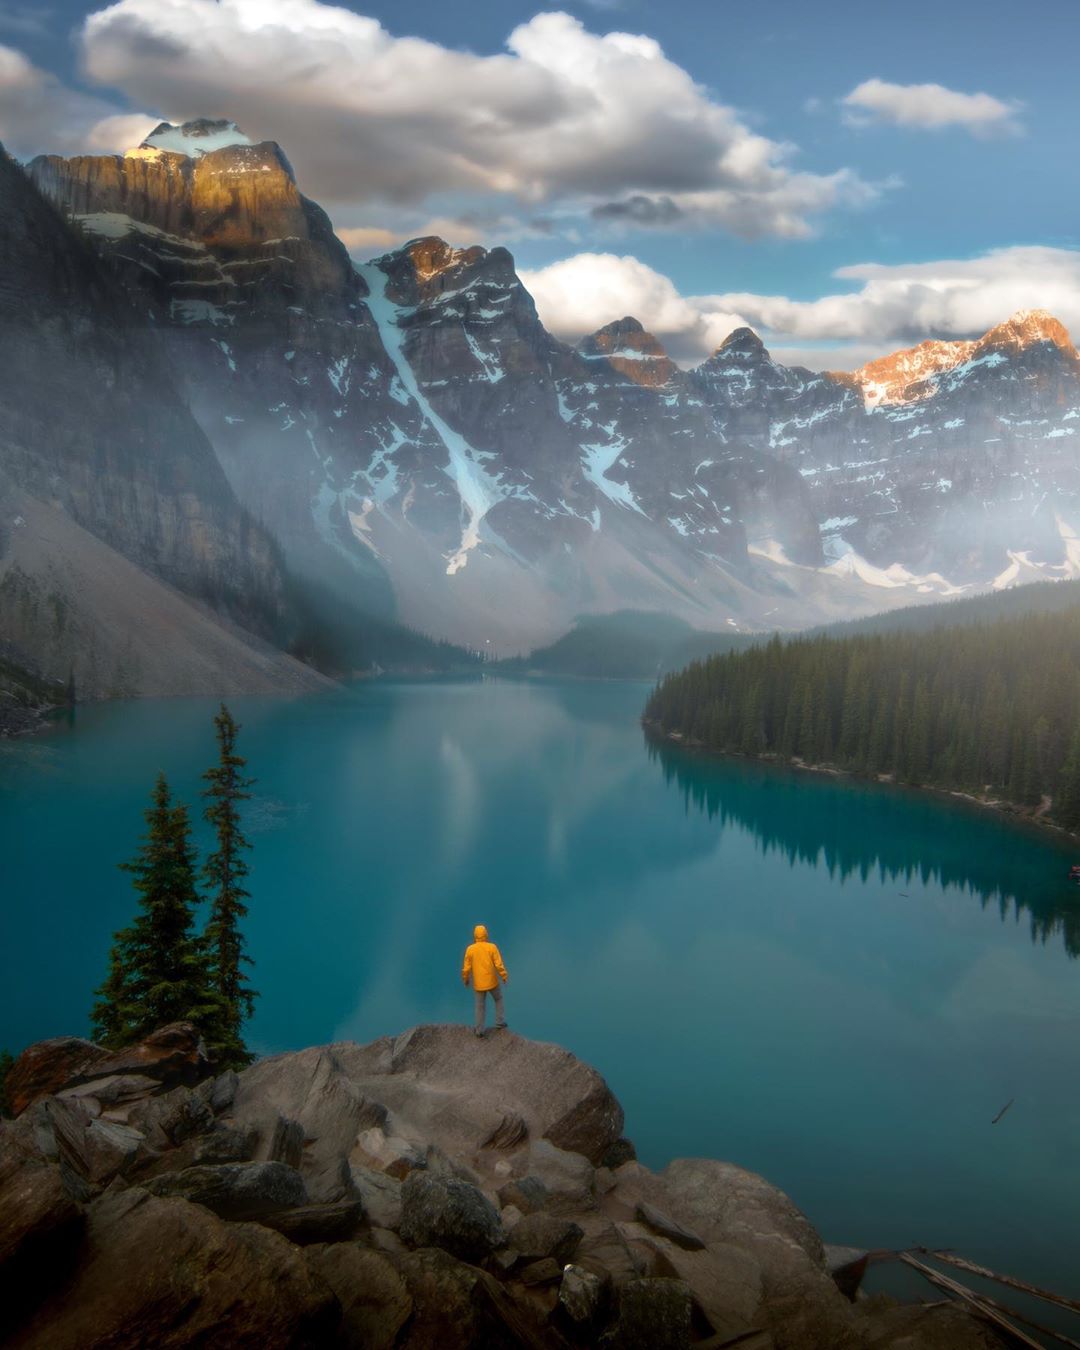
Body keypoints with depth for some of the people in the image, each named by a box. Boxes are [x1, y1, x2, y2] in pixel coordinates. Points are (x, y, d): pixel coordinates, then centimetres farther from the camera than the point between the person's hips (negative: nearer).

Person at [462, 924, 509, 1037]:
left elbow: (466, 968, -8)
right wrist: (504, 977, -1)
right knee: (498, 999, 25)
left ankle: (479, 1029, 23)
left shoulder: (470, 949, -12)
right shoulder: (492, 947, -15)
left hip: (479, 983, 1)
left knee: (480, 1005, 17)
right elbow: (499, 965, -16)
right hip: (491, 981, -1)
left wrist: (465, 979, 10)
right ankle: (499, 1022, 23)